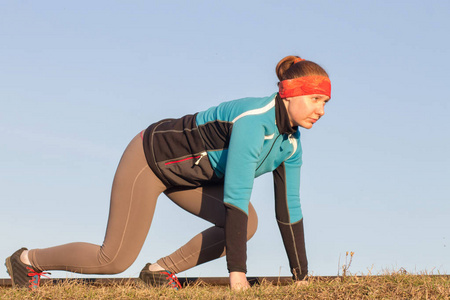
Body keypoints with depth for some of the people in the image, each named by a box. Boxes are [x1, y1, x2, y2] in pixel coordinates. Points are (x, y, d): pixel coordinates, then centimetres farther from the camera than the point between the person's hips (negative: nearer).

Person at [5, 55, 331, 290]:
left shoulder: (291, 143, -7)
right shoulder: (253, 121, -33)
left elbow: (289, 209, -1)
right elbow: (236, 197, -37)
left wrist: (302, 278, -1)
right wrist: (237, 271, -36)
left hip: (188, 170, 8)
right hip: (151, 158, -8)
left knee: (248, 224, -11)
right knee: (115, 260, -3)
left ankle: (161, 271, 4)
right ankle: (28, 260, 21)